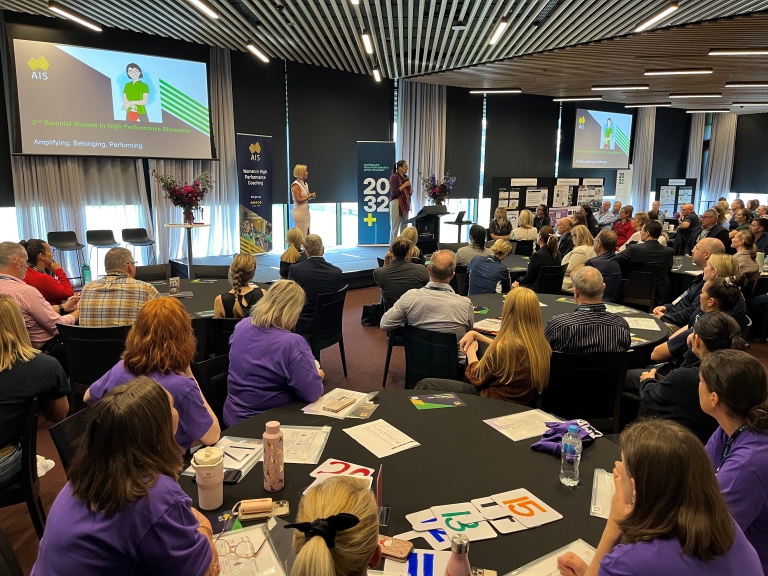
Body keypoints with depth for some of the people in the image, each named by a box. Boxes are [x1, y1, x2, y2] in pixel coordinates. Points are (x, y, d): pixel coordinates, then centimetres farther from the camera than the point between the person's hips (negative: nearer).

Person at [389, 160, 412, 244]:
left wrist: (411, 191, 4)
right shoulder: (394, 177, -9)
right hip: (396, 204, -8)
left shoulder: (406, 177, 15)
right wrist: (404, 185, -15)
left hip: (405, 204, 8)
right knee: (395, 228, -4)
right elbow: (394, 192, -16)